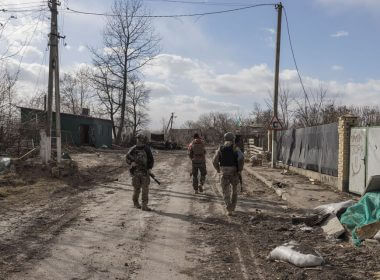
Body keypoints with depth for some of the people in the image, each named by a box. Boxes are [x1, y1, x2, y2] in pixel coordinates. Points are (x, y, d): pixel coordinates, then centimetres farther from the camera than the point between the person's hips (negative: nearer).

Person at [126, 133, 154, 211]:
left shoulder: (147, 149, 1)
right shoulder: (133, 149, -1)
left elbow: (151, 160, 6)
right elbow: (127, 157, 7)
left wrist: (149, 168, -6)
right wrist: (131, 162, -13)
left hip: (145, 172, 1)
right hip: (136, 172, 0)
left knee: (145, 189, -6)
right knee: (137, 189, 7)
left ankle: (144, 206, -4)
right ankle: (135, 202, 31)